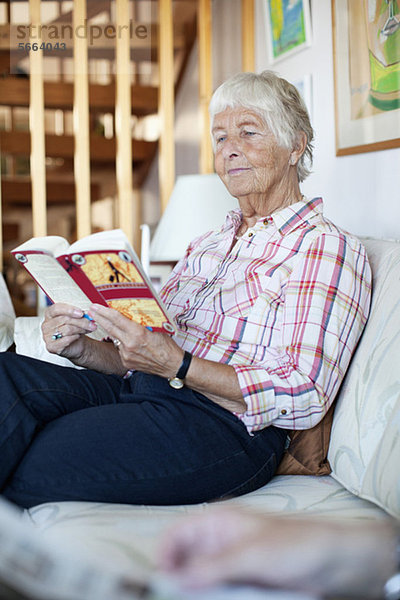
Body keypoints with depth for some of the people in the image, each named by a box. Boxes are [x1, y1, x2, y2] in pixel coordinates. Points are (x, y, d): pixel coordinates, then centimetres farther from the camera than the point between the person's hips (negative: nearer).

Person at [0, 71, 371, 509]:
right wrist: (83, 348, -2)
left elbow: (303, 397, -12)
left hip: (227, 426, -7)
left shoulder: (328, 250, -1)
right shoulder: (205, 247, 24)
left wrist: (175, 365, -20)